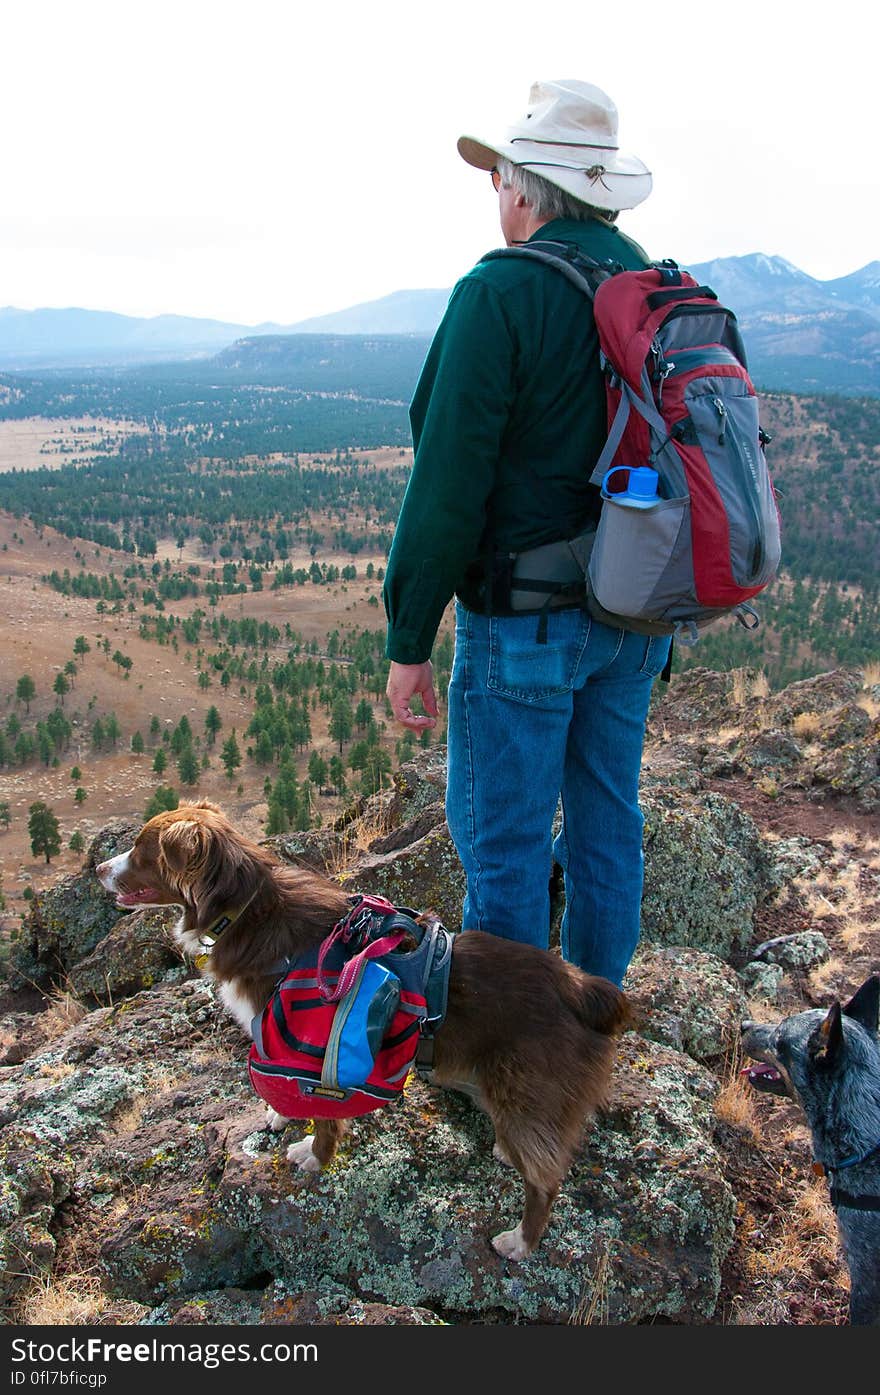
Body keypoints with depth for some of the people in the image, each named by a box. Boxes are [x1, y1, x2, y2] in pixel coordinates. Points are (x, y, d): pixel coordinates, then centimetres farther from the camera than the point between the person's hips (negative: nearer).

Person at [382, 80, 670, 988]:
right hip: (639, 620, 8)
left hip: (524, 624, -7)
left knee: (503, 842, 6)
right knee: (608, 820, 18)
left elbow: (449, 479, -17)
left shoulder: (501, 294, -14)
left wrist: (408, 641, -12)